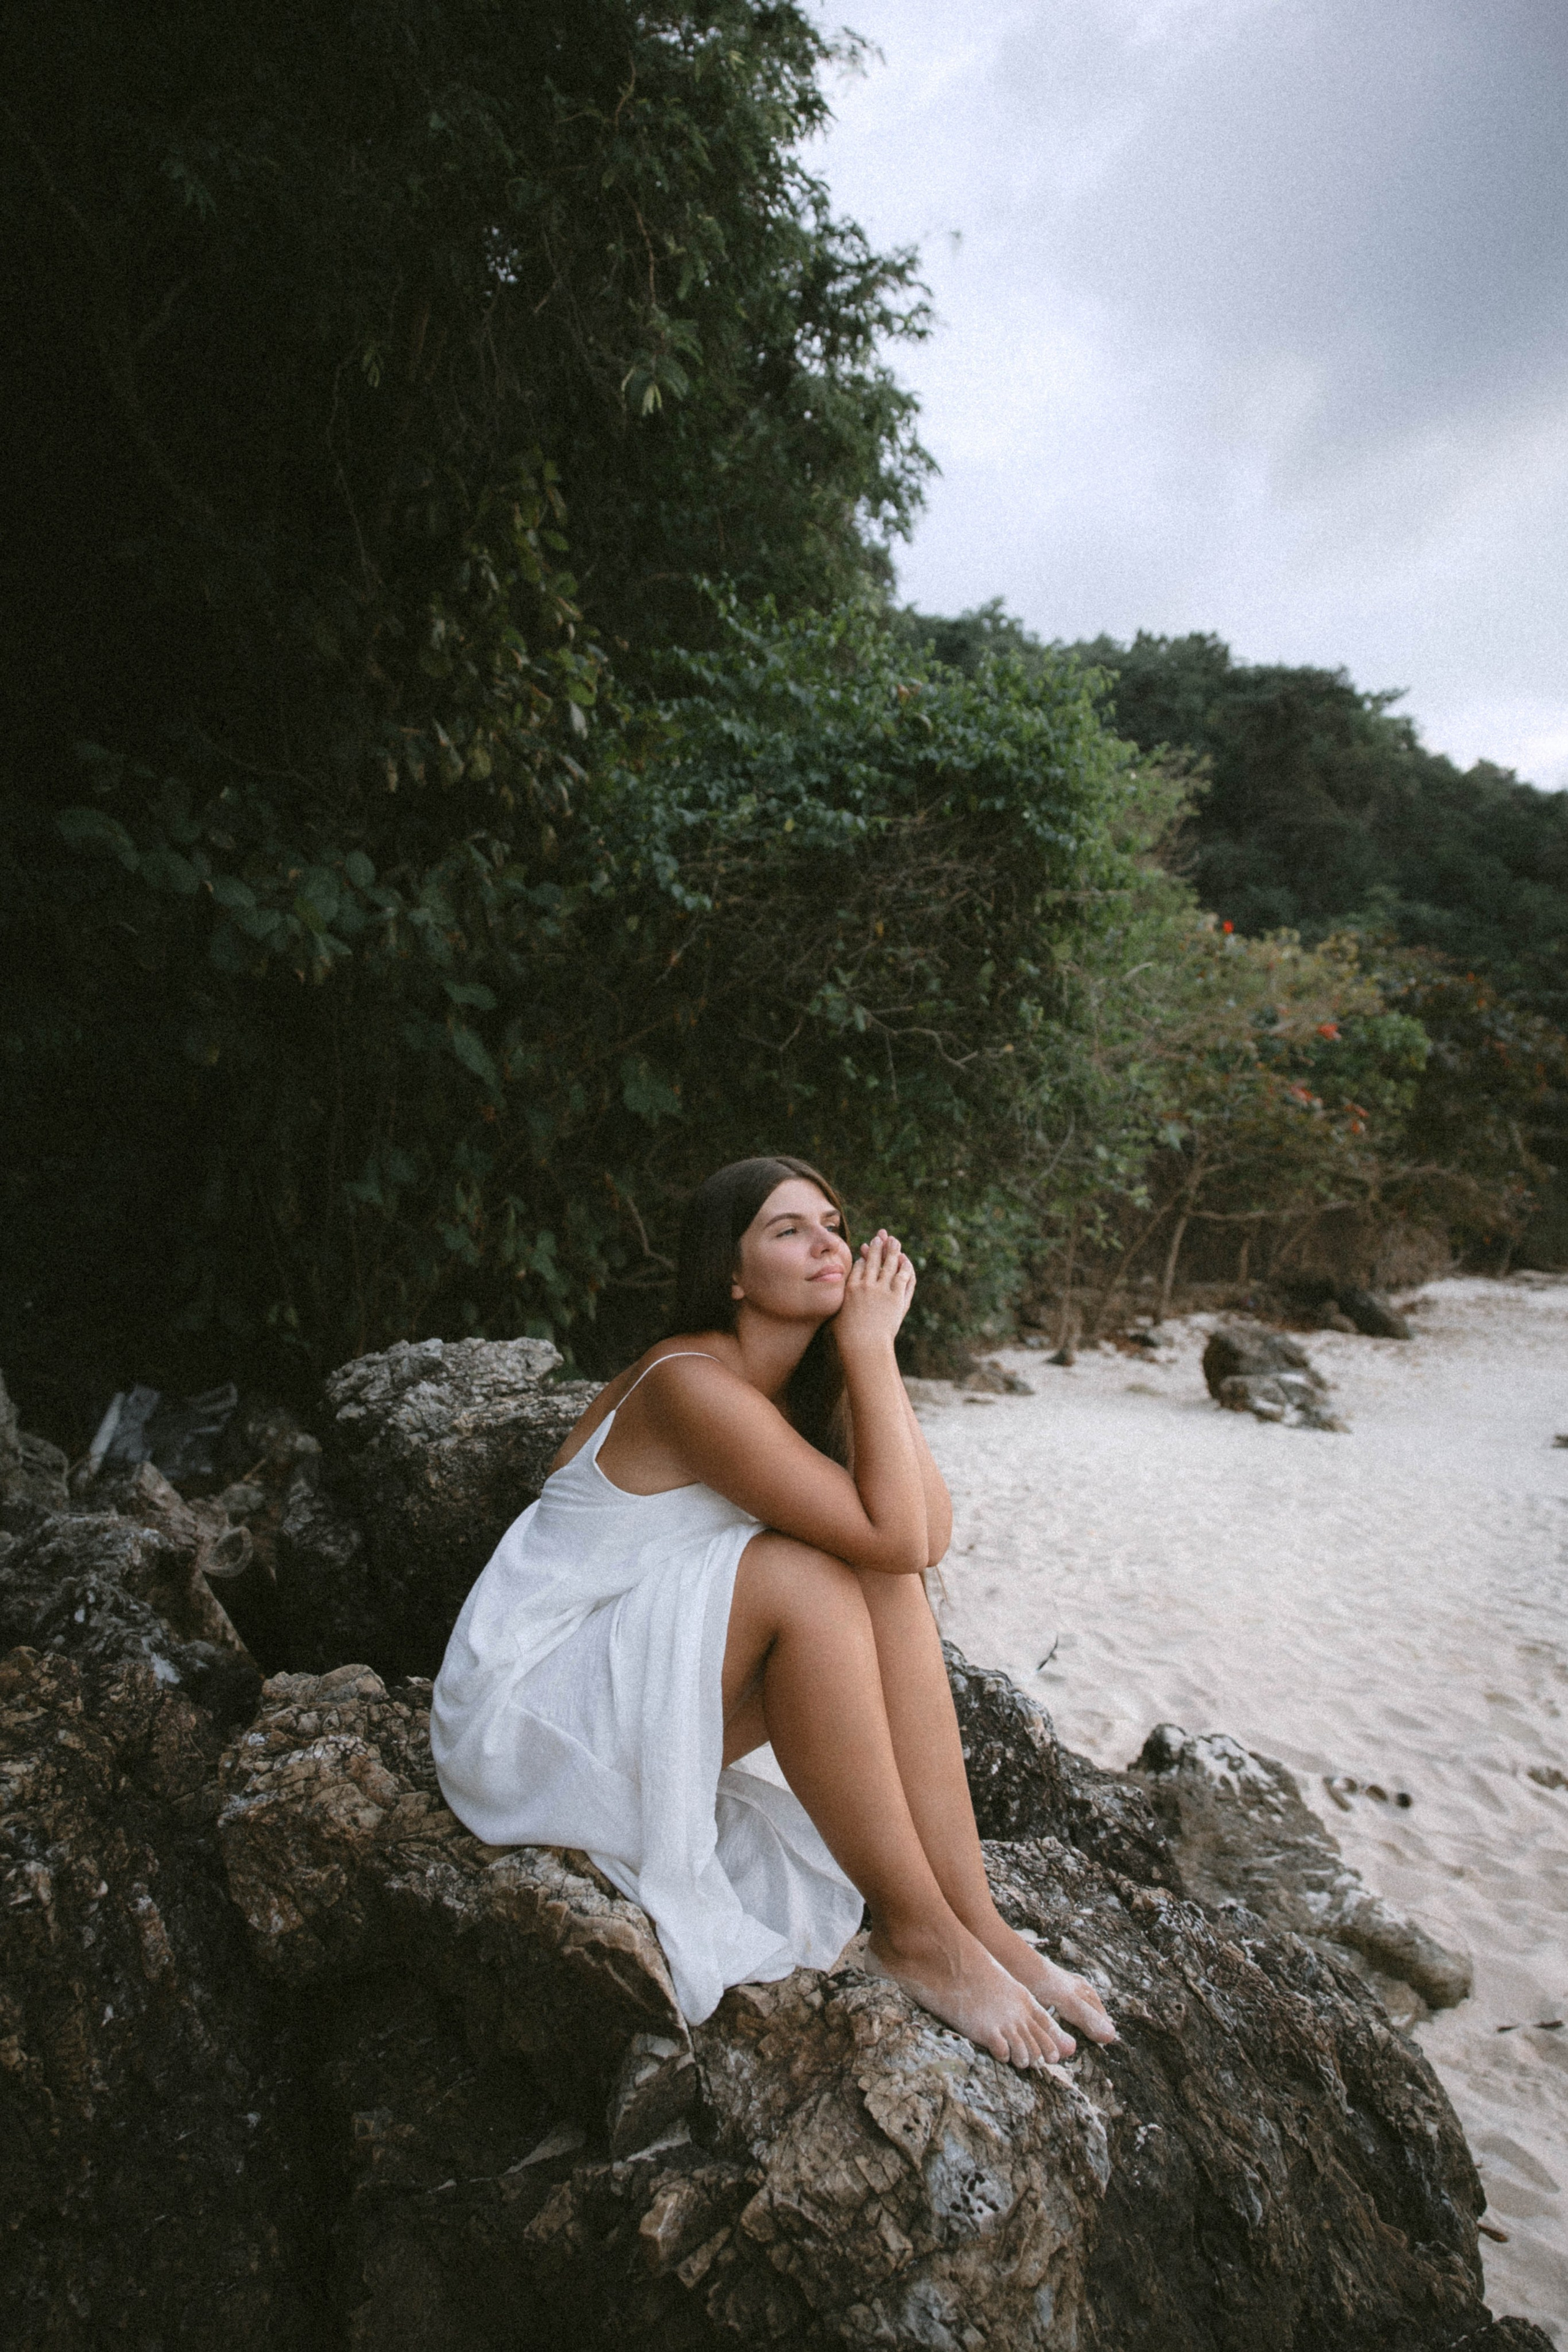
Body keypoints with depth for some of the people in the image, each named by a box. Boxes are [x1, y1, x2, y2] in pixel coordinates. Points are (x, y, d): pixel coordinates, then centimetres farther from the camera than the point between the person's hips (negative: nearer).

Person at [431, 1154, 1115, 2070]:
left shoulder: (804, 1384, 2)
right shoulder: (693, 1384, -24)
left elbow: (931, 1534, -9)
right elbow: (894, 1535, -29)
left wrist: (873, 1352, -13)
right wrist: (871, 1346, -23)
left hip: (648, 1704, 8)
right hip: (532, 1706, -8)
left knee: (888, 1589, -12)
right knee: (804, 1578, -29)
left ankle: (976, 1918, -9)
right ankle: (912, 1930, -15)